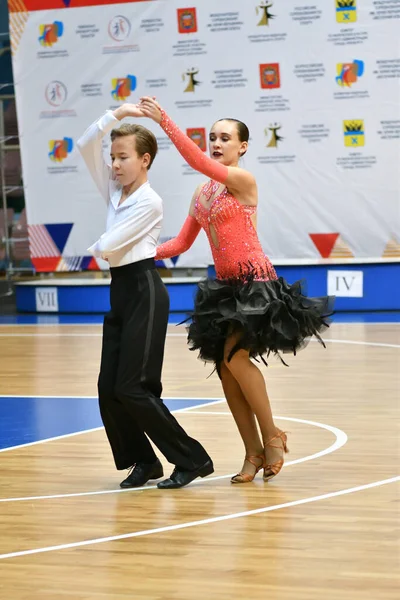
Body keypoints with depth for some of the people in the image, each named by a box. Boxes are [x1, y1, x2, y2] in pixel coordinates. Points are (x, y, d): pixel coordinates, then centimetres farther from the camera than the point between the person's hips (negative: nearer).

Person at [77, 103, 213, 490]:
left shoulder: (148, 202, -12)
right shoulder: (114, 191, 11)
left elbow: (110, 245, -17)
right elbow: (86, 146, 6)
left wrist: (96, 249, 5)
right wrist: (116, 115, -2)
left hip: (143, 291, -8)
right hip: (120, 291, 8)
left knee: (132, 388, -11)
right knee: (108, 388, 4)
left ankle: (192, 459, -3)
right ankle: (143, 460, 15)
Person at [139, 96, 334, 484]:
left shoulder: (243, 180, -11)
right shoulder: (201, 194, 11)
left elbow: (199, 162, -26)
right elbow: (182, 243, 14)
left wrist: (164, 121, -31)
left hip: (254, 281, -8)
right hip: (225, 285, 8)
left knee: (235, 355, -18)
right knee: (225, 367, 4)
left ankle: (272, 436, -1)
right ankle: (254, 453, 12)